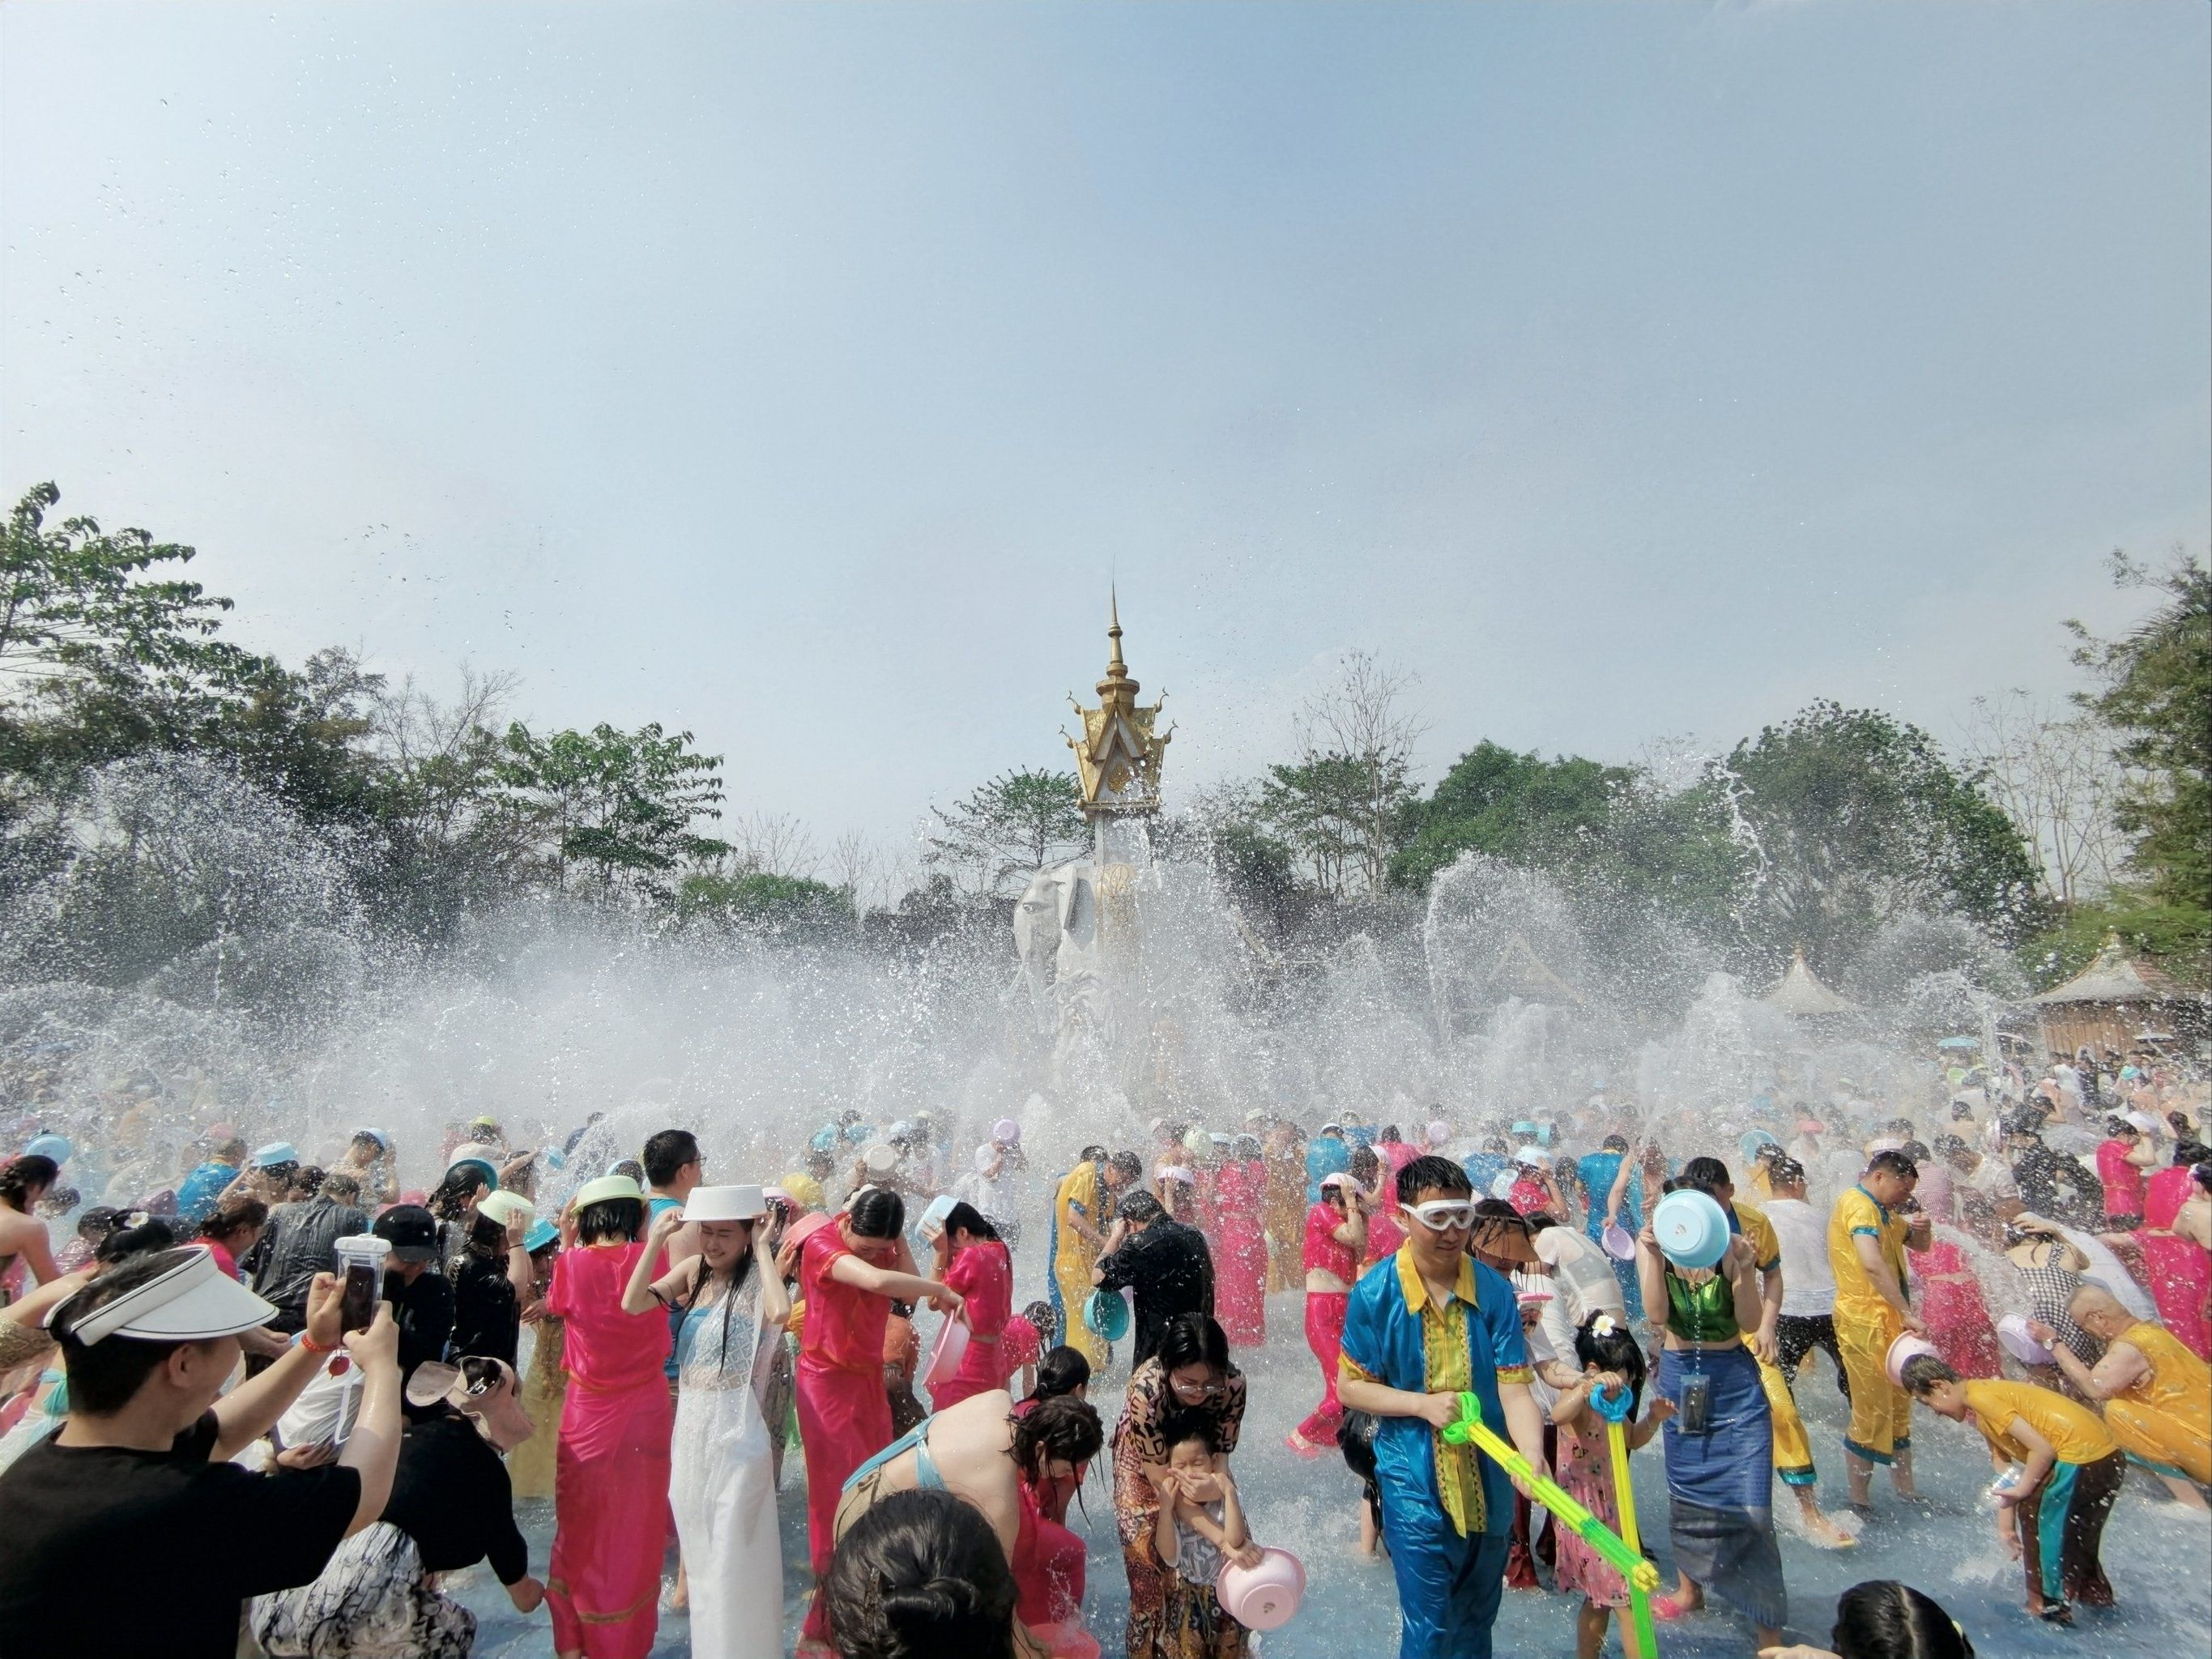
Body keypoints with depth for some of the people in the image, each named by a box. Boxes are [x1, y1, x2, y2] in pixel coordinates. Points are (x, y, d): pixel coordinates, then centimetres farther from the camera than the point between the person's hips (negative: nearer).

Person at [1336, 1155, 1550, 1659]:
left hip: (1488, 1484, 3)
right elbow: (1350, 1387, -8)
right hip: (1415, 1485, -3)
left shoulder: (1494, 1291, -11)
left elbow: (1514, 1390, -13)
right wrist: (1423, 1404, -20)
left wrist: (1533, 1460, -30)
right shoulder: (1374, 1294, -16)